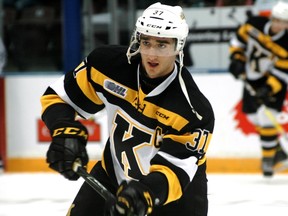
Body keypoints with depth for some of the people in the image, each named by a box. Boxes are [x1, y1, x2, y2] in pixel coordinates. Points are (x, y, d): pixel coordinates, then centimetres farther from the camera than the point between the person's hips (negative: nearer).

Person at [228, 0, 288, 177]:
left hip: (274, 82, -5)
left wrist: (268, 90, -34)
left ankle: (268, 158, -5)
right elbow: (239, 38, 2)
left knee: (266, 117, -19)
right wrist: (237, 58, -9)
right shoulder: (255, 24, -14)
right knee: (253, 115, 10)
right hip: (251, 79, 6)